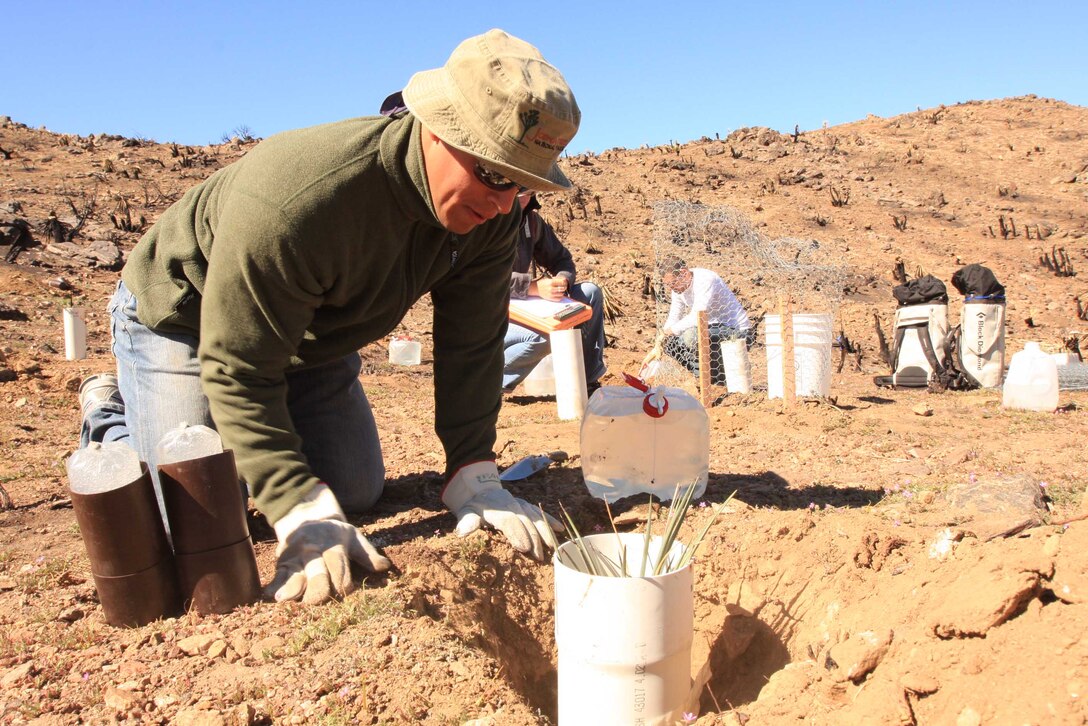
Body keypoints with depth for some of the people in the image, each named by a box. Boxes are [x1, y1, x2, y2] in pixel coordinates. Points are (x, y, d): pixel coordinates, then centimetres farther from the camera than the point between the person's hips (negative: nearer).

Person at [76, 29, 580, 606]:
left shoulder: (491, 212, -21)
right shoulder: (293, 198, -41)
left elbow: (471, 344, -15)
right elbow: (237, 370, -36)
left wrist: (475, 476, -21)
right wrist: (303, 517, -41)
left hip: (308, 333, 6)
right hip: (183, 317, -5)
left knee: (358, 496, 3)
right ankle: (108, 418, 19)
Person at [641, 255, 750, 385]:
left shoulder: (706, 280, -25)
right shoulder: (678, 285, 0)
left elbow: (696, 318, -33)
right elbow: (673, 319, 3)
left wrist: (665, 332, -23)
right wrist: (658, 346, -10)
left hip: (737, 332, -9)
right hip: (713, 328, 9)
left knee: (691, 334, -33)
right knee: (669, 342, 1)